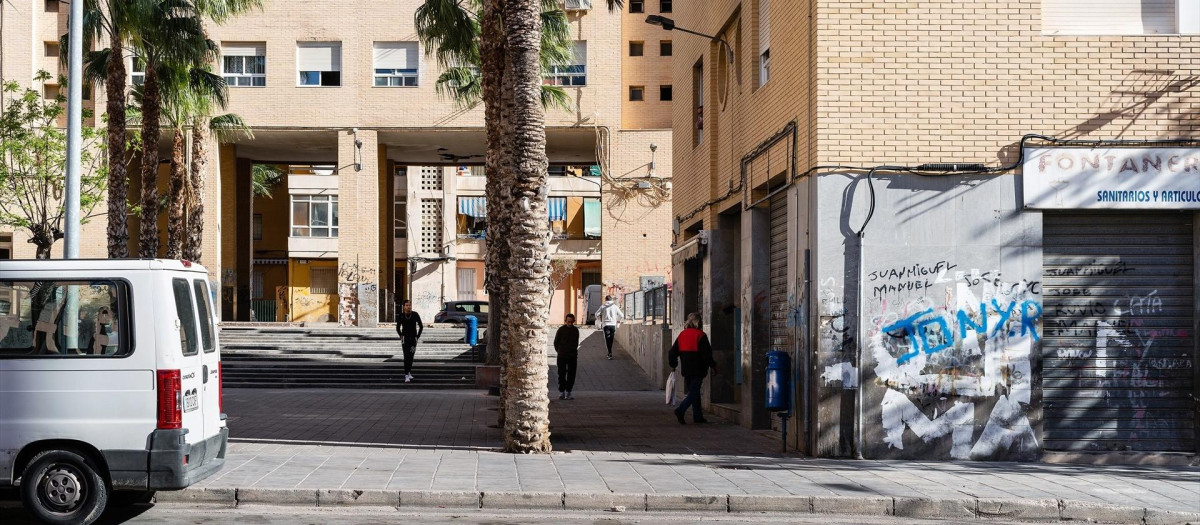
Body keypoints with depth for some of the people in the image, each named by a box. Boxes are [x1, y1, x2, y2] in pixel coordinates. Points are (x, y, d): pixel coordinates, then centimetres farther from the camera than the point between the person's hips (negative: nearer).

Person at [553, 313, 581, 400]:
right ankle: (561, 392, 5)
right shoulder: (561, 329, -5)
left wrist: (574, 352, 13)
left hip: (572, 356, 3)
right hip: (562, 356, -3)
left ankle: (568, 392, 10)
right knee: (561, 374, -2)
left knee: (571, 375, 2)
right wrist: (559, 351, 6)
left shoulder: (575, 330, 6)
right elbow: (556, 342, 4)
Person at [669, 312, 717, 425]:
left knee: (694, 391, 14)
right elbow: (707, 353, -12)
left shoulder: (682, 334, 8)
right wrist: (713, 366, -1)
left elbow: (672, 353, 10)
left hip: (686, 369, 6)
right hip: (698, 369, -6)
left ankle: (698, 416, 17)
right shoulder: (700, 335, -9)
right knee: (694, 392, -5)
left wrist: (673, 365, 23)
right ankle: (680, 411, -21)